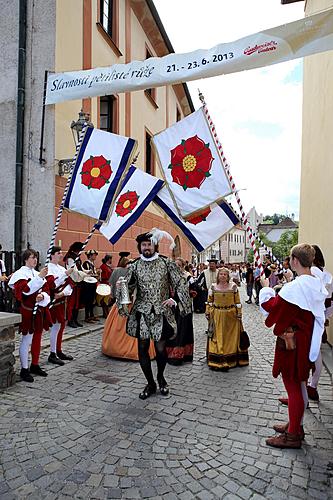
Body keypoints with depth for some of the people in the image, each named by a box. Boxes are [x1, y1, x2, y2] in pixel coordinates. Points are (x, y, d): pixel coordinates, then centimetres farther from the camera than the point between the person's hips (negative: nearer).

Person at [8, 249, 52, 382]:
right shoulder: (20, 273, -6)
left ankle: (35, 365, 26)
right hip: (27, 312, -7)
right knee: (27, 340, -1)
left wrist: (42, 296, -12)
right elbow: (26, 289, -23)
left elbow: (46, 290, 9)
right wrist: (39, 277, -28)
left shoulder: (38, 273, 14)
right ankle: (24, 369, 9)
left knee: (37, 339, 13)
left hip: (39, 311, 7)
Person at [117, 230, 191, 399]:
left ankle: (160, 377, 33)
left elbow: (181, 284, 2)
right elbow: (123, 287, 2)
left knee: (160, 348, 1)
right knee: (142, 348, 4)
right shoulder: (134, 266, 2)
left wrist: (173, 300, -8)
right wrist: (122, 306, -12)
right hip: (142, 312, 1)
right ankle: (150, 384, 25)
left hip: (161, 312, -1)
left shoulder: (166, 263, 0)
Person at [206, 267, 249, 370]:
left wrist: (239, 313, -2)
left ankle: (231, 359, 21)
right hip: (217, 316, 0)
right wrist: (207, 312, 1)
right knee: (218, 338, 2)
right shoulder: (213, 287, 1)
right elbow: (209, 301, 6)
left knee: (231, 337, 8)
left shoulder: (233, 286, 0)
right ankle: (217, 360, 10)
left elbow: (237, 301, 2)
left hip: (231, 315, 0)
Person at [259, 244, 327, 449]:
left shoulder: (294, 288, -25)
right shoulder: (318, 284, 1)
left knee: (293, 385, 4)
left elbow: (273, 309, -16)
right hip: (308, 342, 8)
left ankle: (293, 436, 19)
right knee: (299, 383, 20)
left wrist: (266, 293, 2)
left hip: (292, 343, -8)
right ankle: (296, 425, 37)